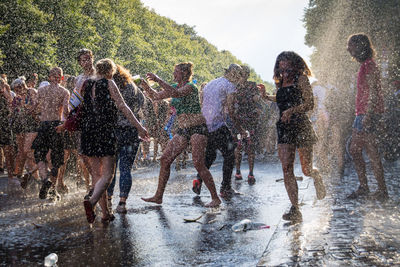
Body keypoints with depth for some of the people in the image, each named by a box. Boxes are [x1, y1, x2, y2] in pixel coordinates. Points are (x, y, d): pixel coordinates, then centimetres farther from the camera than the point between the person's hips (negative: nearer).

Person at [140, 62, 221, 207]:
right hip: (183, 130, 8)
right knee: (165, 159, 2)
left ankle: (215, 198, -5)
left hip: (197, 128, -8)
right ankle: (158, 196, 10)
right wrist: (147, 87, 0)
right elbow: (156, 96, 18)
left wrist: (158, 80, -29)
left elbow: (176, 93, -32)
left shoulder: (190, 87, -11)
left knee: (199, 164, -15)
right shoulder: (175, 87, 14)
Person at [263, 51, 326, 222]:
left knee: (306, 170, 0)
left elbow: (310, 104, -9)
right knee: (286, 169, -10)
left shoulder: (301, 79, -2)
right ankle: (295, 210, -9)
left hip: (301, 126, -5)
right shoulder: (281, 83, 17)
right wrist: (266, 97, 24)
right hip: (284, 129, 5)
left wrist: (293, 110, -23)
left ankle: (316, 176, 39)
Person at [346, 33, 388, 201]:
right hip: (362, 114, 10)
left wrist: (368, 115, -23)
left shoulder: (369, 65, -12)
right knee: (354, 150, 11)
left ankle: (382, 191, 0)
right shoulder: (365, 65, 18)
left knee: (371, 152, -7)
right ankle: (363, 187, 18)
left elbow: (373, 93, -18)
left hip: (369, 113, -10)